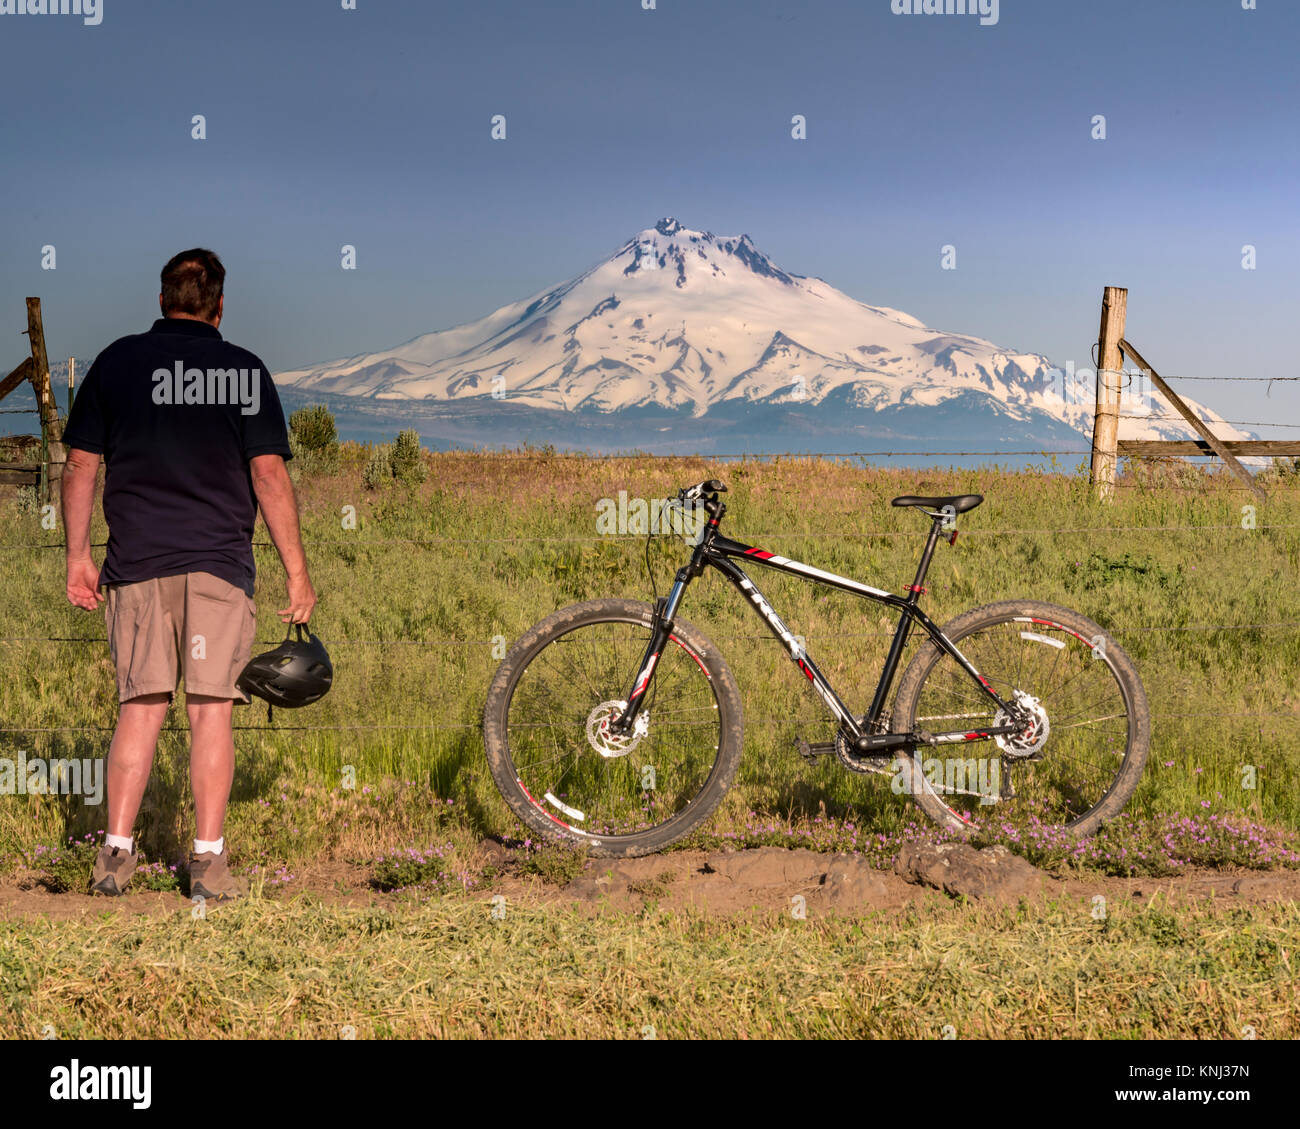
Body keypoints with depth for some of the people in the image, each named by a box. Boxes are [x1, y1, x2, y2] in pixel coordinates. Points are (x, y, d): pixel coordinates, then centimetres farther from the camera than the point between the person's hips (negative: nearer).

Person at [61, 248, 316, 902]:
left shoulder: (117, 361, 8)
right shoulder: (244, 370, 2)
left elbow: (80, 464, 7)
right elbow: (269, 475, -3)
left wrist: (77, 555, 13)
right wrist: (297, 572, 0)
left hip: (137, 563, 2)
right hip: (219, 564, -2)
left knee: (139, 708, 7)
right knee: (210, 709, 0)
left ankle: (116, 853, 5)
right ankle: (208, 861, 0)